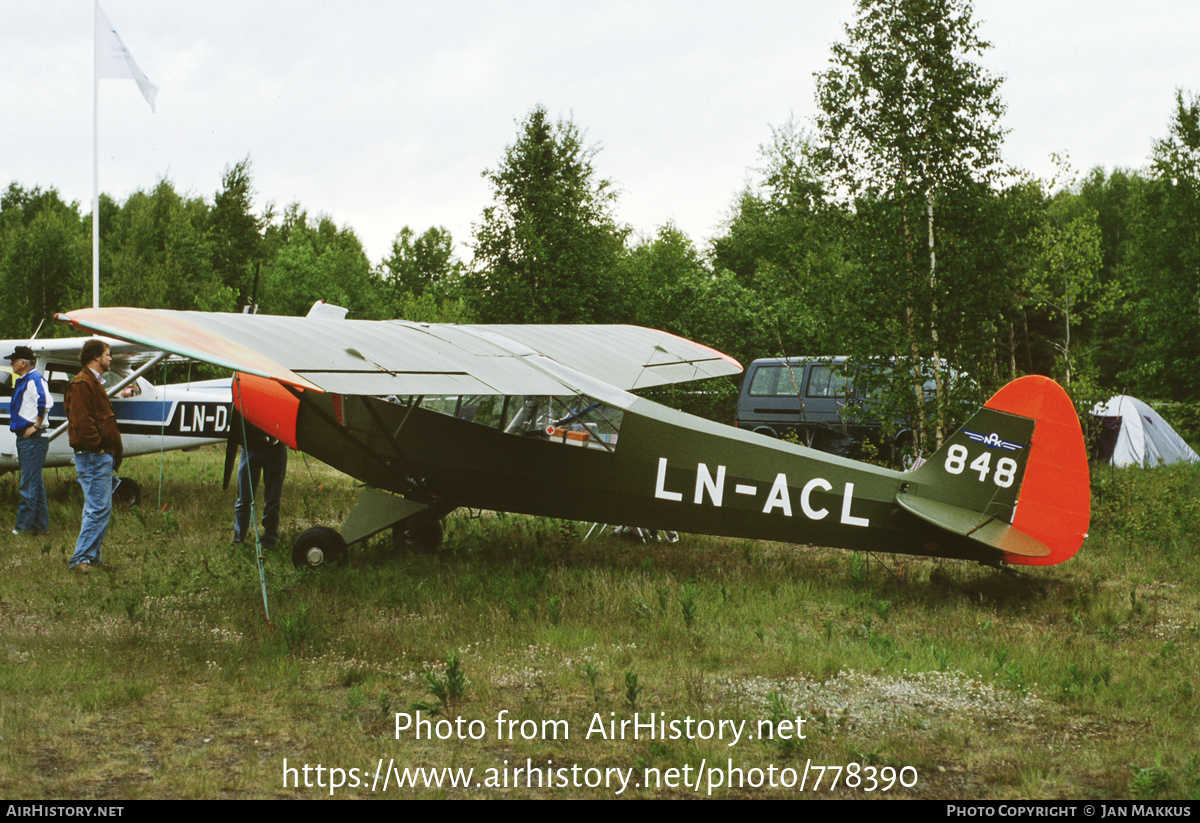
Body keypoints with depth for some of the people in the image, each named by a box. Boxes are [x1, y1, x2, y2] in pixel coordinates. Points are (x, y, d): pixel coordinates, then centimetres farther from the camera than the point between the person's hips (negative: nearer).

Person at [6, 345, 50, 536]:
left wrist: (36, 426, -22)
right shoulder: (21, 381, 18)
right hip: (24, 438, 10)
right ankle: (41, 525, 17)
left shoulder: (35, 379, -12)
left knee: (29, 484, -8)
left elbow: (44, 402, -27)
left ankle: (24, 526, -6)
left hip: (33, 439, -10)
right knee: (35, 484, 12)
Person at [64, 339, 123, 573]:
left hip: (101, 456, 11)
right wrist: (97, 447, -18)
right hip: (93, 457, -11)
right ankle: (81, 558, -10)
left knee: (98, 509, 12)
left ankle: (92, 557, 16)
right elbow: (81, 421, -21)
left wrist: (111, 450, 17)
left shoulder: (93, 382, 22)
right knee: (99, 508, -12)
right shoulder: (82, 384, -12)